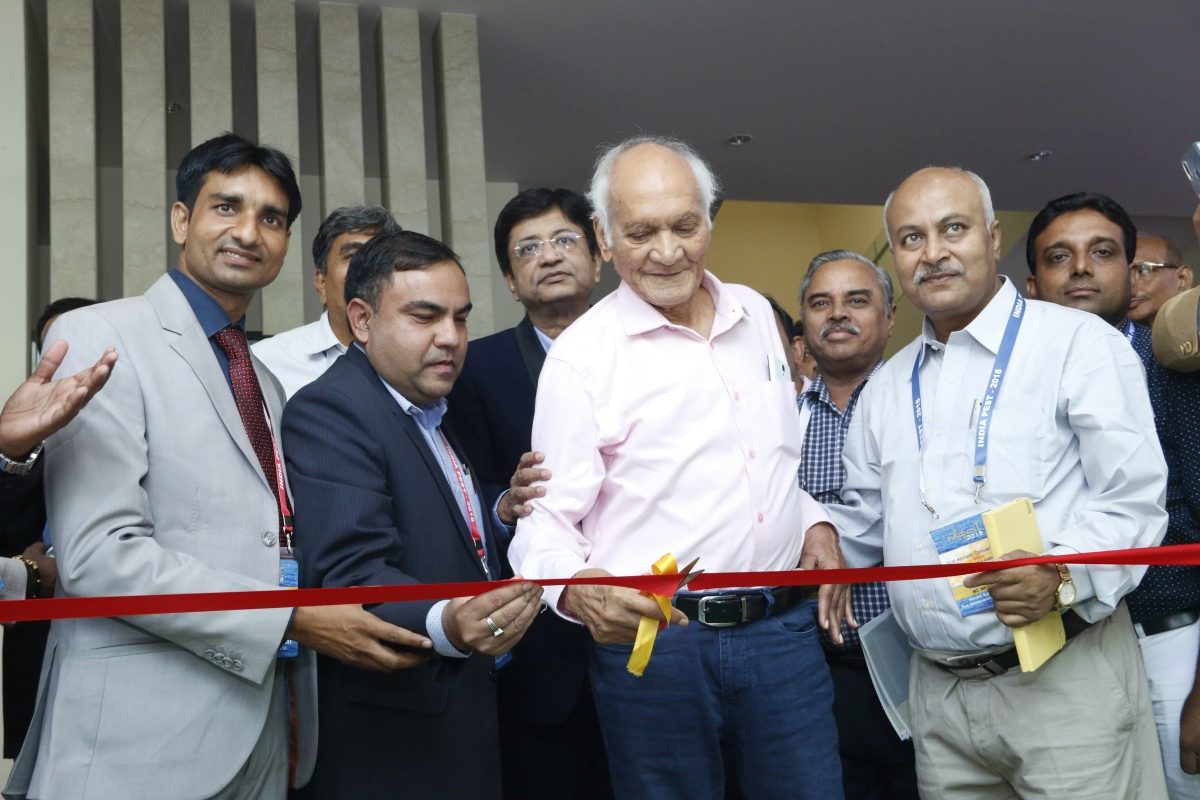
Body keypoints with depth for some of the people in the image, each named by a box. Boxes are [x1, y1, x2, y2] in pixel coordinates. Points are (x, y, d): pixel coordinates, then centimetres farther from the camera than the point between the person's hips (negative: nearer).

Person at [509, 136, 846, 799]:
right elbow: (545, 522, -10)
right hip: (652, 636, -4)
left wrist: (815, 522, 7)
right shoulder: (580, 356, -8)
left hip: (783, 627, 5)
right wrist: (577, 588, -30)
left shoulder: (755, 315, 10)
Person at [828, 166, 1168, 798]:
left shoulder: (1080, 344, -3)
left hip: (1064, 680, -5)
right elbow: (863, 525, 21)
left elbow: (1133, 502, -9)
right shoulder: (889, 385, 14)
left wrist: (1063, 577, -26)